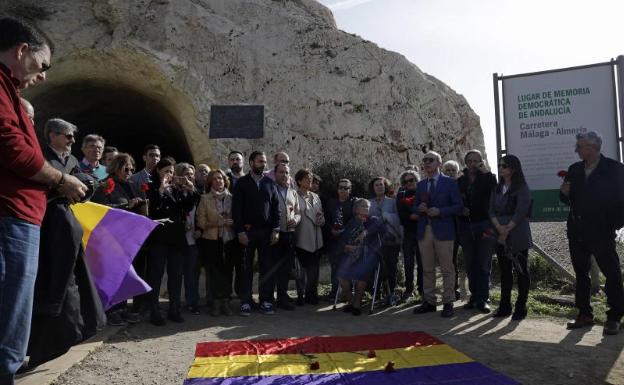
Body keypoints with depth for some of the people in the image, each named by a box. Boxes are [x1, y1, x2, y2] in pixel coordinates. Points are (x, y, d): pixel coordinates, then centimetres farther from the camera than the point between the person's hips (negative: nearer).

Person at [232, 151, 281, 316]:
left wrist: (276, 230, 0)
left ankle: (266, 301, 12)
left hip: (267, 231, 3)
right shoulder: (242, 183, 2)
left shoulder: (270, 183, 10)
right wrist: (240, 231, -10)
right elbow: (236, 208, -3)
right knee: (247, 268, 3)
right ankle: (245, 302, 10)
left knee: (267, 267, 4)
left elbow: (276, 207, 8)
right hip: (247, 231, -2)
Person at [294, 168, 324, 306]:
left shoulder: (315, 197, 17)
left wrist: (321, 220, 0)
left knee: (314, 270, 10)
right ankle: (301, 296, 12)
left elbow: (321, 215, 21)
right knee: (302, 270, 0)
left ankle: (311, 295, 21)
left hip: (316, 240, 6)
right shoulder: (295, 196, -5)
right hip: (302, 239, -6)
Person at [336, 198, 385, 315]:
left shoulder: (373, 220, 16)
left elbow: (380, 225, -8)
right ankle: (350, 301, 1)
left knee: (360, 274, -31)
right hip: (351, 252, 3)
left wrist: (366, 232, -18)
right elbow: (341, 239, 16)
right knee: (342, 274, -23)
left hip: (368, 253, -2)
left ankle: (357, 303, -9)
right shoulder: (351, 223, 22)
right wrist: (346, 247, -5)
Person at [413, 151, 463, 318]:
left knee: (447, 269, 1)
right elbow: (414, 207, 19)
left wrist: (439, 211, -16)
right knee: (427, 269, 9)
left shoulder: (449, 183, 0)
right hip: (424, 231, 5)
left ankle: (448, 303, 9)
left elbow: (458, 206, -3)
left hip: (443, 231, -5)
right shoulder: (421, 184, 15)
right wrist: (419, 208, -5)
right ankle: (429, 301, 19)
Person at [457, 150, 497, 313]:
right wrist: (461, 210, -4)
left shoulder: (488, 178, 3)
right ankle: (474, 296, 18)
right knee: (470, 264, 8)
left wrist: (486, 172, -15)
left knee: (484, 264, -2)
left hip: (484, 226, -3)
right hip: (466, 226, 3)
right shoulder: (460, 181, 11)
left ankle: (482, 299, 2)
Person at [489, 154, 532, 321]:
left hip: (518, 236, -5)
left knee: (521, 270, 2)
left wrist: (507, 231, -14)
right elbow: (492, 210, 5)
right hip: (500, 236, 6)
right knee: (504, 270, 9)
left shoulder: (522, 189, -5)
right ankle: (505, 306, 17)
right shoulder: (497, 189, 13)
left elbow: (520, 213, -13)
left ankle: (521, 307, 10)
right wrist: (499, 227, -12)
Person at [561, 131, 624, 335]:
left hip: (601, 231, -5)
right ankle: (584, 314, 21)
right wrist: (565, 193, -7)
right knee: (581, 274, 11)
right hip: (577, 231, 5)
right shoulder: (574, 169, 9)